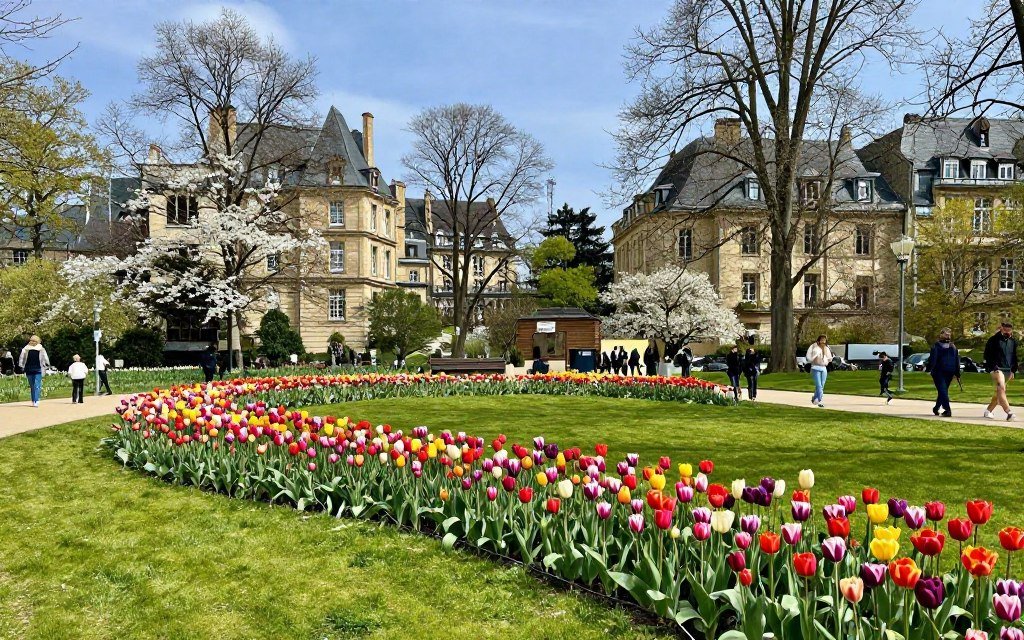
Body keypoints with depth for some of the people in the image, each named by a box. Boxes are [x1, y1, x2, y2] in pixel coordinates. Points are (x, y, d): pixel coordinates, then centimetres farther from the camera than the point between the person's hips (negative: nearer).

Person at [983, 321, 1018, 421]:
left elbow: (1014, 357, 20)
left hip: (1008, 371, 6)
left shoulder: (1013, 341, 13)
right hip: (997, 369, -6)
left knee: (999, 392, 9)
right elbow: (987, 355, -5)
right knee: (1001, 388, -21)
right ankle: (1009, 412, -30)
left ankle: (988, 411, 20)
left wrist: (1013, 370, 13)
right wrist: (993, 368, -13)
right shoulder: (994, 340, -4)